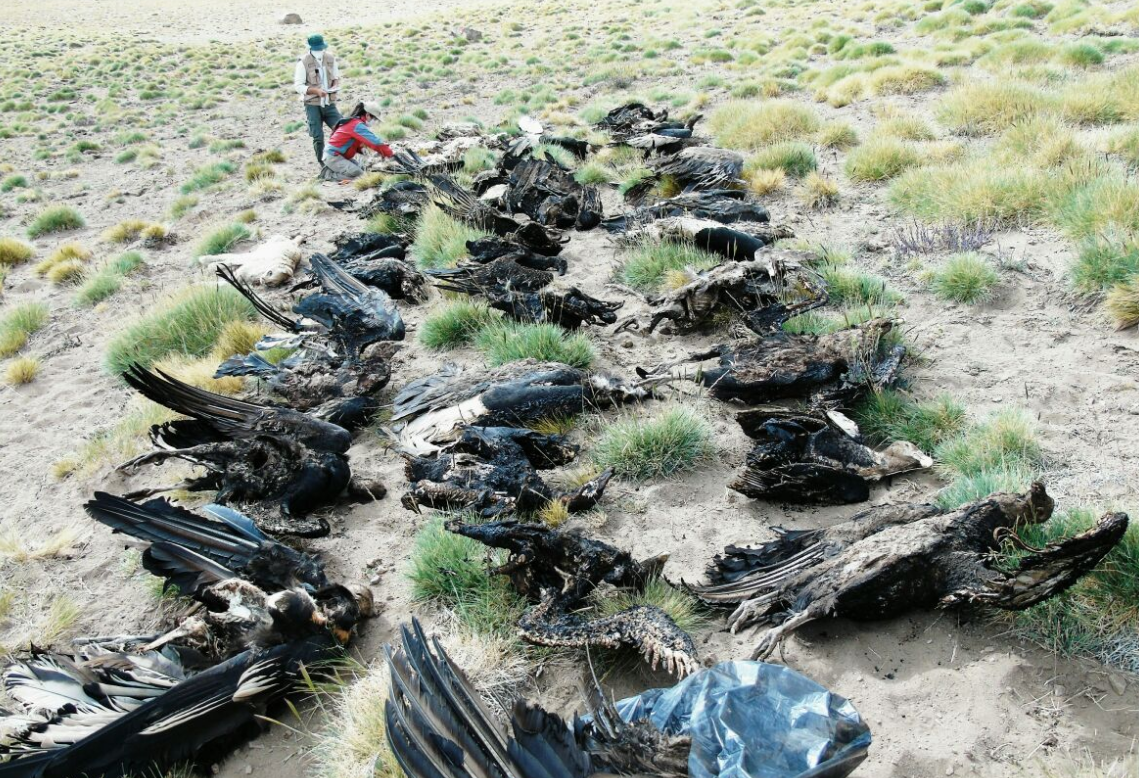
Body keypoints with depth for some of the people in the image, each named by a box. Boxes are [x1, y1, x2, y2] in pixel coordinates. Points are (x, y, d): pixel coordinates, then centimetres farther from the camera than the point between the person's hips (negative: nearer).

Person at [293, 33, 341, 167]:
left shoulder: (330, 58, 3)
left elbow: (336, 78, 16)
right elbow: (298, 86, -9)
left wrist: (335, 87, -7)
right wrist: (316, 91, -23)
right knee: (318, 137, -1)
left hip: (329, 103, 3)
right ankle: (322, 163, 11)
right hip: (313, 105, -3)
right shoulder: (304, 62, -9)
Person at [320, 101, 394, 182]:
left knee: (361, 169, 9)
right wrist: (389, 153, -16)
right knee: (359, 175, -18)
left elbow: (359, 144, 13)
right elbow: (374, 141, -24)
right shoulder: (358, 125, -20)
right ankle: (328, 174, -8)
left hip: (336, 155, 10)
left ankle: (331, 169, 11)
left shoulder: (353, 121, 12)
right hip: (333, 156, -10)